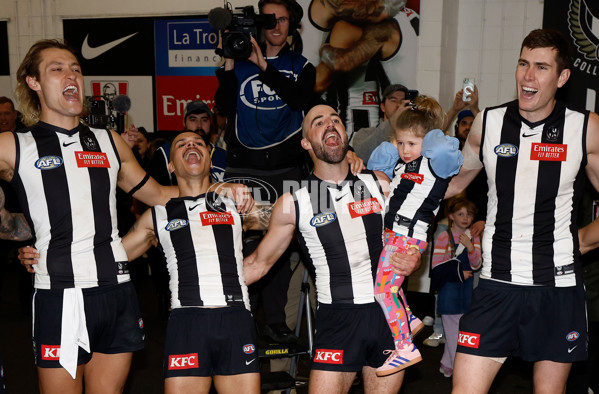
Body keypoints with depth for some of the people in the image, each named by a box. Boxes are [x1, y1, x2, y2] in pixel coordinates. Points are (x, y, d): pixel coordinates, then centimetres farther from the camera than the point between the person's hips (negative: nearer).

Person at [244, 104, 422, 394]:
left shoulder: (379, 183, 6)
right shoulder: (292, 204, 0)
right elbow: (258, 264, 8)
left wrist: (413, 261, -5)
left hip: (389, 315, 2)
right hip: (338, 321, -2)